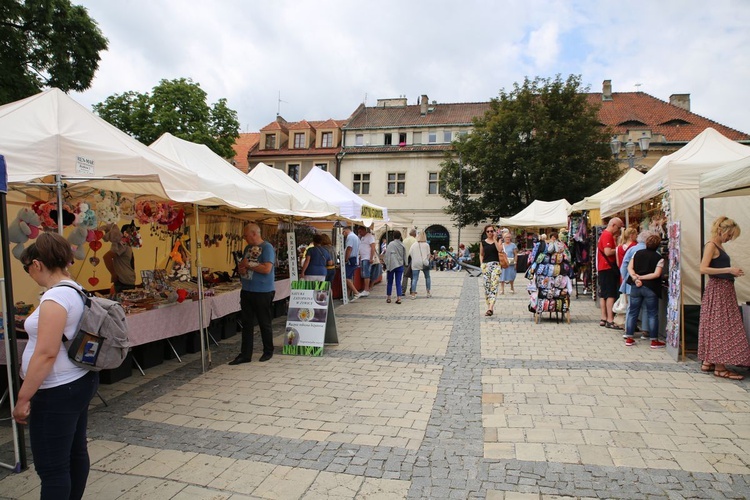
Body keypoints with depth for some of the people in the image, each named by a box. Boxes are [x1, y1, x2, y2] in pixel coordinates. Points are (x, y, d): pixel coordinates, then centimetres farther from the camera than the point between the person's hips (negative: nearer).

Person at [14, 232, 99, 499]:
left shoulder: (56, 297, -21)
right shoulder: (75, 291, 7)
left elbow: (46, 354, -24)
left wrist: (23, 398, -17)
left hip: (58, 392, -9)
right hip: (78, 382, 9)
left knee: (51, 467, 2)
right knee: (75, 453, 20)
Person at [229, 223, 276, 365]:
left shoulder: (267, 247, -12)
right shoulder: (248, 248, 12)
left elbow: (267, 269, -23)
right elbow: (241, 265, 20)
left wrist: (248, 265, -13)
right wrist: (241, 268, -5)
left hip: (263, 293, -7)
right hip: (247, 291, 7)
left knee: (265, 324, 7)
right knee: (246, 324, 9)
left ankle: (268, 352, 24)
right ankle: (245, 354, 16)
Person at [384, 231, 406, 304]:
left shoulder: (391, 244, -8)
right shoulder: (402, 245, 2)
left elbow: (387, 254, -9)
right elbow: (404, 256, 10)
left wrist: (385, 263, -2)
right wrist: (403, 263, 23)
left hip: (391, 265, -2)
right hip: (400, 265, 2)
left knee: (390, 282, 8)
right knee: (398, 282, 4)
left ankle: (388, 297, 12)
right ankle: (399, 298, 0)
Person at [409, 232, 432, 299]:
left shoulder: (414, 245, 1)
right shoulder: (426, 245, -2)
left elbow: (410, 253, 0)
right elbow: (428, 254, 0)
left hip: (415, 264, 1)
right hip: (424, 263, -1)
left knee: (414, 279, 1)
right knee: (427, 277, 17)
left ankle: (413, 294, -5)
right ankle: (428, 292, 20)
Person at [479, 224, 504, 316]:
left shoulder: (498, 240, 6)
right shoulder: (483, 242, 10)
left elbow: (500, 249, -13)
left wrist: (495, 239, -8)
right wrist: (481, 264, 4)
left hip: (495, 264, -2)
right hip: (485, 265, 3)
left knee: (494, 286, -14)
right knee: (487, 286, 3)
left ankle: (490, 308, -22)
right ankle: (490, 307, 13)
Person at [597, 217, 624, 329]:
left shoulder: (603, 234, 19)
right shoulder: (608, 235, -13)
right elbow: (608, 252, -23)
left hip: (602, 268, 10)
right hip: (608, 268, -10)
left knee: (603, 294, 11)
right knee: (611, 294, -9)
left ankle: (603, 319, 15)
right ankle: (610, 321, -9)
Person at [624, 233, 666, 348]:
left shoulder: (638, 253, 5)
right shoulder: (659, 258, -5)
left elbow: (629, 267, -2)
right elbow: (656, 274, -14)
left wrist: (635, 278, -11)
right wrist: (642, 277, -10)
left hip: (635, 287, 3)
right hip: (650, 288, -3)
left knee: (632, 312, 9)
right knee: (653, 314, 6)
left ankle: (629, 339, 12)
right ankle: (654, 341, 10)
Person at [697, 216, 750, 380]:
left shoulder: (719, 246, 16)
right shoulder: (711, 245, -11)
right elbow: (703, 269, -22)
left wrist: (733, 273, 7)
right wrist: (729, 270, -21)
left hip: (725, 290, 9)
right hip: (717, 289, -9)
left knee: (719, 327, 12)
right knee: (720, 327, -6)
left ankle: (708, 362, 19)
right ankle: (719, 367, -1)